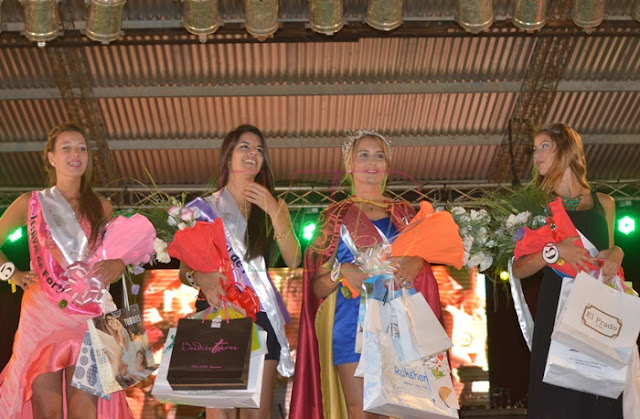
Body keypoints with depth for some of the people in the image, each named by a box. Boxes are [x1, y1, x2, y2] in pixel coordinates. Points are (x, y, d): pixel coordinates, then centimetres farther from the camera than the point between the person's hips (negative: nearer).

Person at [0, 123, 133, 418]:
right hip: (43, 316, -1)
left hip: (88, 316, 1)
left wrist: (114, 267, -3)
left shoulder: (101, 207, 14)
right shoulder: (31, 203, 9)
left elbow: (117, 257, 20)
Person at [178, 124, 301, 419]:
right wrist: (200, 277, -16)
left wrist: (274, 212, -8)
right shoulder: (206, 207, 12)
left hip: (261, 314, 2)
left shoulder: (274, 206, 17)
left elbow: (292, 260, 2)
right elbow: (184, 269, 7)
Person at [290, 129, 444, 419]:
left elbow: (425, 260, 17)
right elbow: (317, 286, 5)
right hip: (354, 326, -2)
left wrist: (414, 265, -6)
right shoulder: (336, 216, 9)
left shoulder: (404, 213, 16)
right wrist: (342, 272, -16)